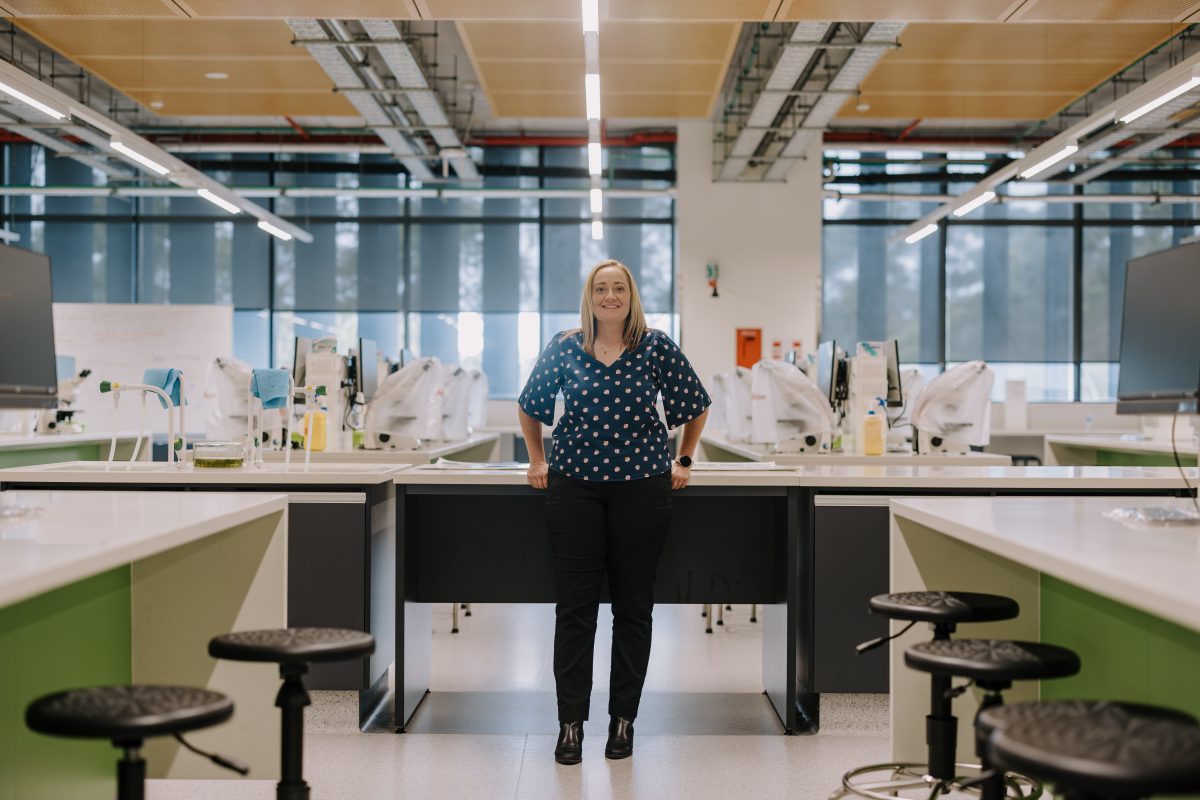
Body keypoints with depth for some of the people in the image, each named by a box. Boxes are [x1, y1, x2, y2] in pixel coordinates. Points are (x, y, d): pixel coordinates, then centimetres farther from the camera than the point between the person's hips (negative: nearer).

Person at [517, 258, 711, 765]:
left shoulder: (656, 347, 0)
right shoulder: (563, 349, 4)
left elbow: (696, 407, 11)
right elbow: (529, 408, 18)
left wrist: (684, 462, 11)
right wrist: (537, 460, 17)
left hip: (642, 489, 0)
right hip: (574, 487, 1)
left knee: (634, 606, 6)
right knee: (574, 605, 0)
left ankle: (623, 719, 17)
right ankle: (571, 722, 8)